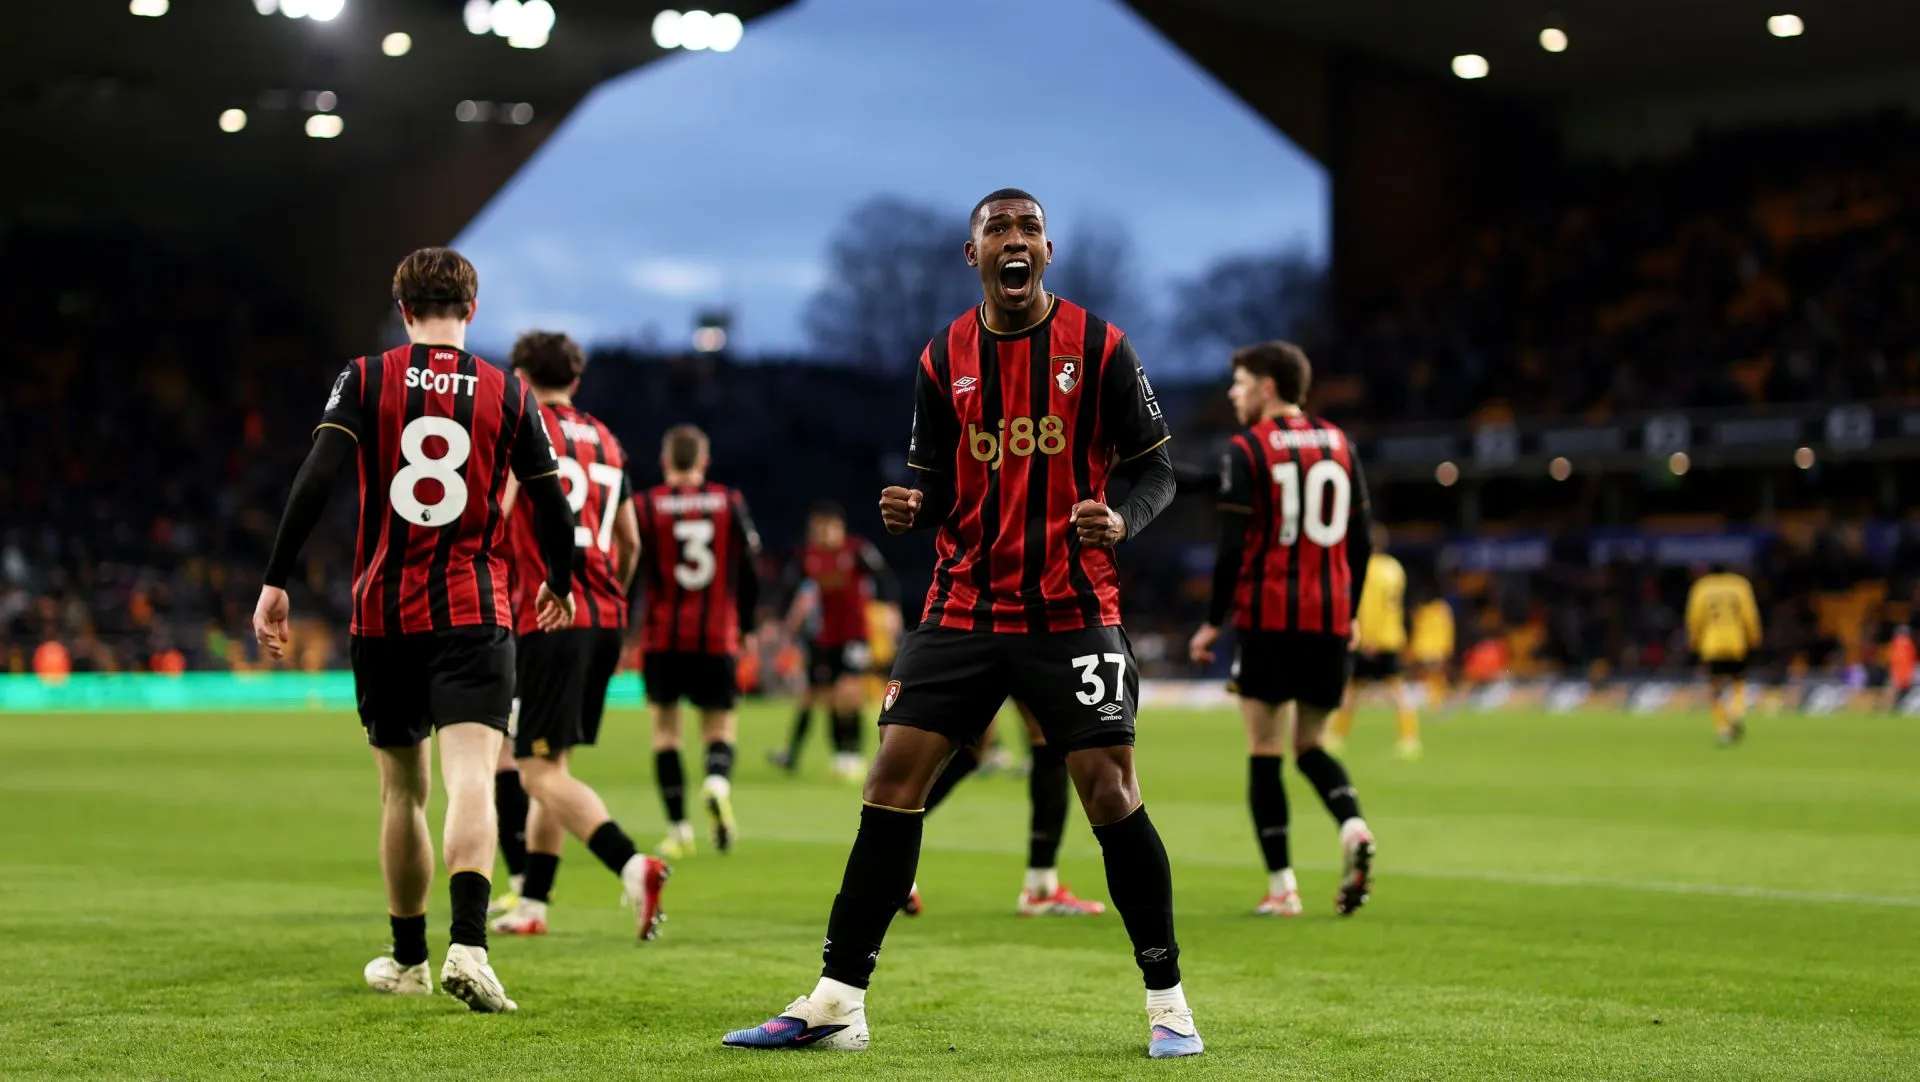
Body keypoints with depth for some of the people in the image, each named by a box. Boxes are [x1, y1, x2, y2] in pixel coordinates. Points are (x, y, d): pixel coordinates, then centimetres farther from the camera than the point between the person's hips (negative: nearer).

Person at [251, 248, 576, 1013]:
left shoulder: (366, 381, 2)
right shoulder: (509, 395, 3)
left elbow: (314, 480, -10)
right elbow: (553, 510, 5)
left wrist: (275, 583, -7)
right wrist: (559, 584, 24)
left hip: (382, 613, 2)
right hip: (474, 612, -2)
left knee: (402, 790, 15)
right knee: (471, 781, -12)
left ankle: (407, 959, 27)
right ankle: (468, 945, -32)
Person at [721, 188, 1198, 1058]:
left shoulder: (1099, 348, -2)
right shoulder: (942, 359, 6)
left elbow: (1154, 468, 2)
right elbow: (935, 485, 12)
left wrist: (1122, 520, -19)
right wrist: (908, 508, -11)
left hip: (1071, 612, -3)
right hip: (963, 609, 3)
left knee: (1110, 792, -8)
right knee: (892, 778, -4)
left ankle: (1168, 1001, 9)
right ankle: (836, 1002, 3)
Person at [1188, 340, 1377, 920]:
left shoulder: (1248, 449, -4)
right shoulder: (1339, 445, 11)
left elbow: (1233, 547, -9)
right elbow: (1360, 541, 11)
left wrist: (1214, 622, -1)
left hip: (1267, 617, -5)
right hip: (1328, 619, 5)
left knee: (1265, 752, 2)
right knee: (1311, 747, 16)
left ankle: (1281, 887, -1)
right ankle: (1353, 827, -12)